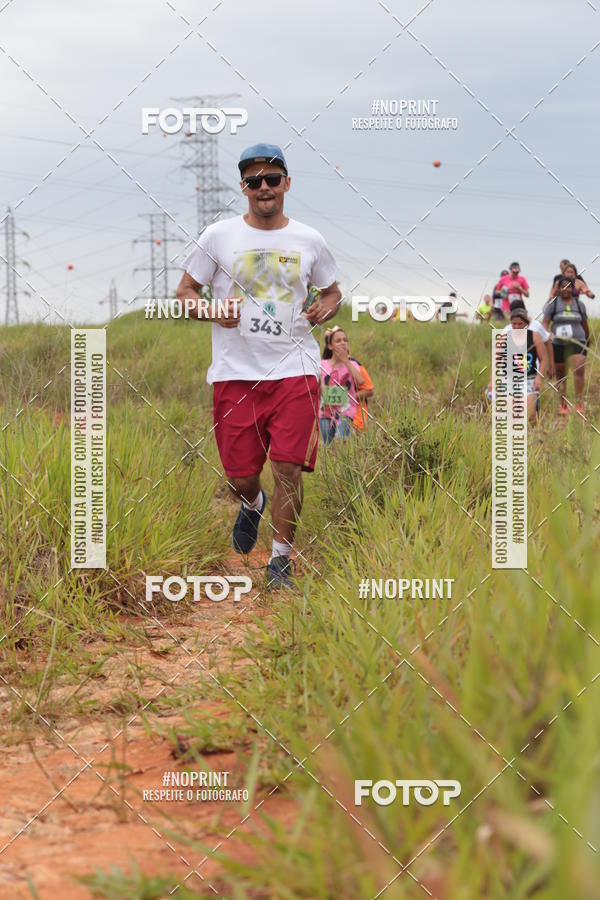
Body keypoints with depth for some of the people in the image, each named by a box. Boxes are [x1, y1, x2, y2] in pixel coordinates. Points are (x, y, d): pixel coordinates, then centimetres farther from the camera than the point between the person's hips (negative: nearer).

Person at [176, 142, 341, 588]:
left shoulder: (309, 241, 8)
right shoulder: (219, 236, 3)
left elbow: (333, 291, 21)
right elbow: (184, 292, 8)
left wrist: (327, 308, -2)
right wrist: (212, 312, -13)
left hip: (294, 368, 0)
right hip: (235, 370, 0)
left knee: (289, 467, -9)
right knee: (240, 475, 4)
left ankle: (282, 556, 7)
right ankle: (253, 504, 40)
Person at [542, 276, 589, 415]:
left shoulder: (579, 304, 9)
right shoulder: (552, 304, 2)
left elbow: (585, 324, 18)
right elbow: (545, 322, -2)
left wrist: (588, 340, 27)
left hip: (577, 342, 0)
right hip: (558, 344, 0)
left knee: (579, 369, -22)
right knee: (560, 375, 7)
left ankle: (579, 402, -22)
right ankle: (563, 405, 20)